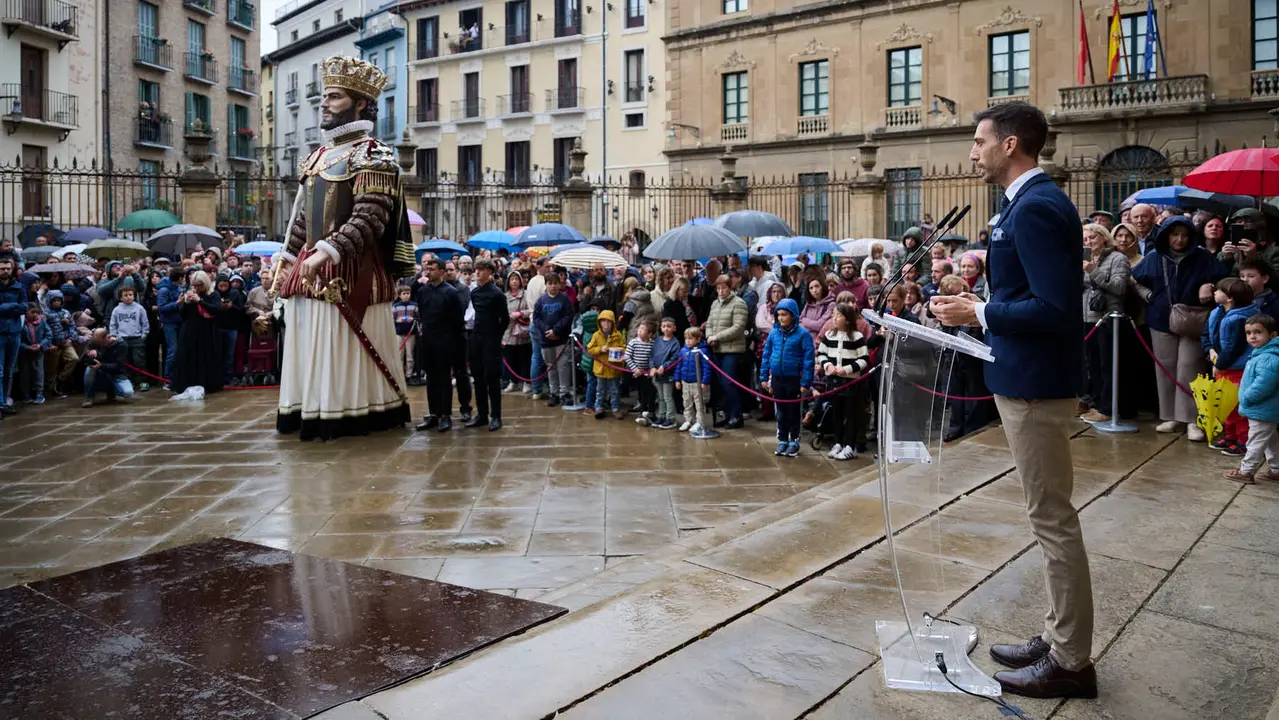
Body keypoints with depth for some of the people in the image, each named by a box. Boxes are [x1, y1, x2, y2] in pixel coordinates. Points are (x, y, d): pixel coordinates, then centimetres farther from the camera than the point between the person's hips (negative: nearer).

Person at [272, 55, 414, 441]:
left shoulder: (372, 155, -7)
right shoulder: (317, 157, 19)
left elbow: (369, 219, -19)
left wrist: (327, 252, -28)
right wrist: (287, 262, 21)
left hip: (350, 273, -8)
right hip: (310, 271, 8)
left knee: (348, 350, -4)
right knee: (312, 350, 10)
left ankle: (355, 415, 6)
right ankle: (313, 414, 19)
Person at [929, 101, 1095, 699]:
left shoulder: (1035, 207, -19)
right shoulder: (1032, 201, 13)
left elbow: (1055, 309, -26)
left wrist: (978, 313, -18)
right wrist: (983, 302, 9)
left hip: (1034, 383, -11)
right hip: (1027, 377, 11)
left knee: (1053, 520, -1)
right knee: (1049, 516, 16)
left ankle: (1070, 662, 12)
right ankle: (1059, 638, 29)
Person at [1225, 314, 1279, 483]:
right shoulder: (1260, 354, 8)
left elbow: (1263, 385, -32)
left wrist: (1246, 398, -19)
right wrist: (1246, 397, 13)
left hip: (1262, 411, -11)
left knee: (1256, 441, 0)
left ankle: (1246, 471, 9)